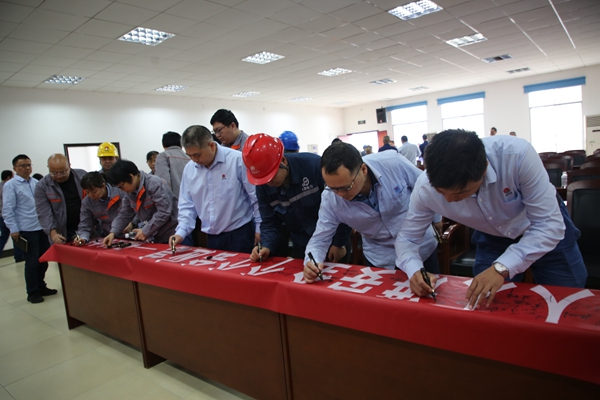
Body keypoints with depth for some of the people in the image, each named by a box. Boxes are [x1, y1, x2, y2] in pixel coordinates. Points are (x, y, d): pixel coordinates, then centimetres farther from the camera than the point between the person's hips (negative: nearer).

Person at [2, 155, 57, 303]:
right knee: (32, 262, 2)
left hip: (42, 227, 5)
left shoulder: (36, 183, 11)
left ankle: (41, 287, 29)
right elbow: (8, 210, -8)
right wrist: (13, 229, -12)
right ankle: (32, 292, 16)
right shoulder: (10, 185, -5)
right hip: (27, 230, -5)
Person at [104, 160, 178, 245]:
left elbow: (164, 213, -23)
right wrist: (113, 232, -1)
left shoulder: (155, 185, -19)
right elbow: (124, 214, 13)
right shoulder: (130, 192, 8)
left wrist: (145, 231, -18)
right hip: (151, 237, 7)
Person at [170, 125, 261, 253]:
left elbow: (256, 197, -9)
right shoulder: (189, 169, 3)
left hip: (240, 234, -5)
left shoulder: (238, 160, -14)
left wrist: (259, 228, -6)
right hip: (211, 237, 5)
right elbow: (187, 205, 9)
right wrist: (181, 232, -4)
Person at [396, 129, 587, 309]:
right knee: (485, 305, 5)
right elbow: (407, 238, -17)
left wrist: (502, 267, -46)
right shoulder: (425, 189, -30)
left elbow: (549, 224, -33)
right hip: (493, 239, 1)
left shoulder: (518, 155, -39)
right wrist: (414, 270, -38)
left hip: (548, 231, -1)